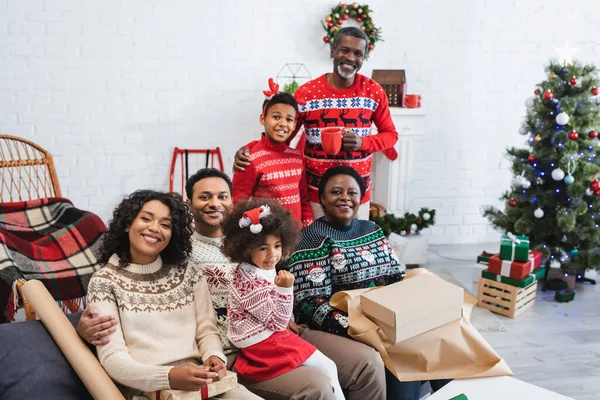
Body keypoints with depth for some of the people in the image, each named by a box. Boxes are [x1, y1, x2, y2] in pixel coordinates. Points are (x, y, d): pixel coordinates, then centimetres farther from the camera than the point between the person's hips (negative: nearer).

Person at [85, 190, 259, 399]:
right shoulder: (104, 282, 0)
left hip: (200, 380, 4)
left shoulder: (187, 272, 10)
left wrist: (214, 356, -13)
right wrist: (169, 377, -22)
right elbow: (112, 358, -7)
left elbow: (207, 330, 10)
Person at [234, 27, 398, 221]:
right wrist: (249, 149, -17)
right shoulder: (306, 93, -5)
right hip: (315, 193, -1)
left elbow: (390, 134, 6)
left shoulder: (374, 91, -2)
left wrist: (362, 142, -14)